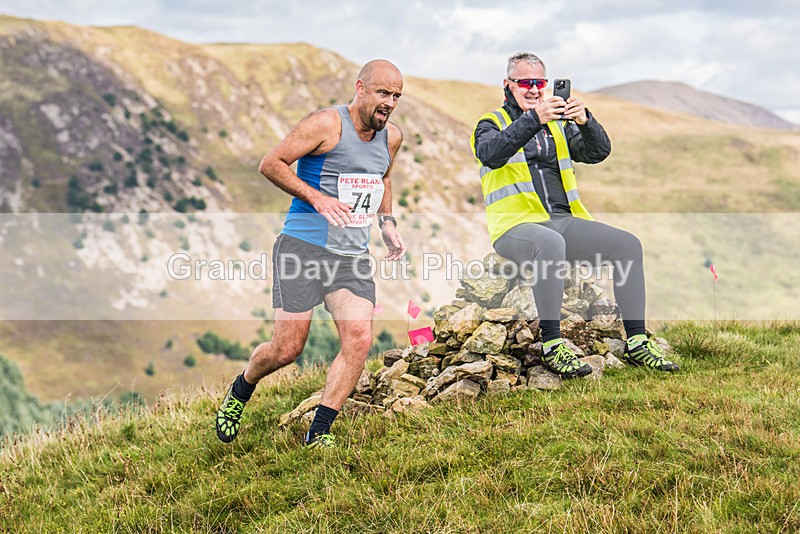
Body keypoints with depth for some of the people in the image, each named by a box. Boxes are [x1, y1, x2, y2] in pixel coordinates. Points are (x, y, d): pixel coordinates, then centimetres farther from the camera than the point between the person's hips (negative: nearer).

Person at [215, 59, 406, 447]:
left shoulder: (391, 137, 10)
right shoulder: (326, 124, -12)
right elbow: (271, 164, -11)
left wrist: (387, 222, 15)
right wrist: (317, 197, -21)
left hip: (353, 255, 6)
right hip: (303, 249, -6)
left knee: (359, 341, -11)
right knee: (288, 348, -4)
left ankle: (319, 431, 2)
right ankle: (239, 392, 28)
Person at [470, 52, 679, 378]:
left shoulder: (559, 124, 23)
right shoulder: (492, 123, 8)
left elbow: (598, 153, 7)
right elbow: (491, 154, -17)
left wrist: (585, 122, -15)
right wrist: (534, 119, -28)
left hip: (563, 220, 6)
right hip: (517, 224, -5)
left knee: (628, 244, -15)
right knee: (550, 243, -39)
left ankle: (636, 343, -11)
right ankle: (552, 347, -34)